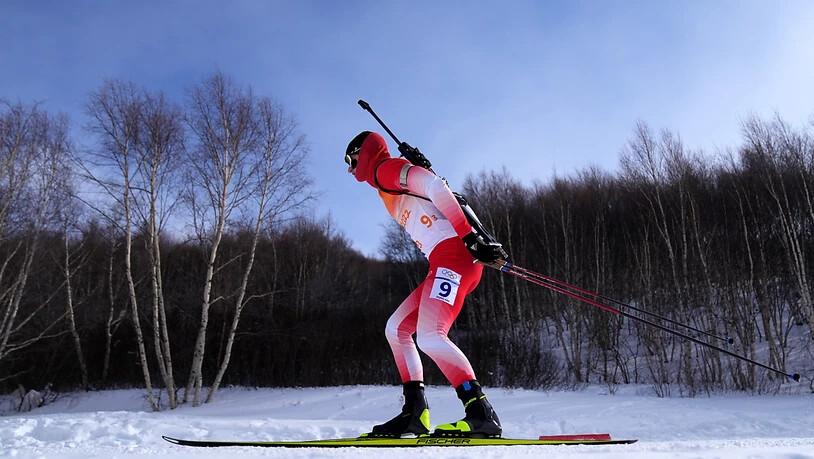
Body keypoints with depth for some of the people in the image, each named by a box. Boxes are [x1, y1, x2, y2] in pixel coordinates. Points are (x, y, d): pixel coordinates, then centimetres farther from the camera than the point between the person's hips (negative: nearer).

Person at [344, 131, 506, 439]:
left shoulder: (386, 168, 1)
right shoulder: (389, 188, 29)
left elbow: (436, 188, -15)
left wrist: (470, 238, -22)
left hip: (453, 254, -10)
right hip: (445, 263, 10)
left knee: (429, 336, -21)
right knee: (396, 328, 10)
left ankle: (481, 414, -21)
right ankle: (415, 413, 7)